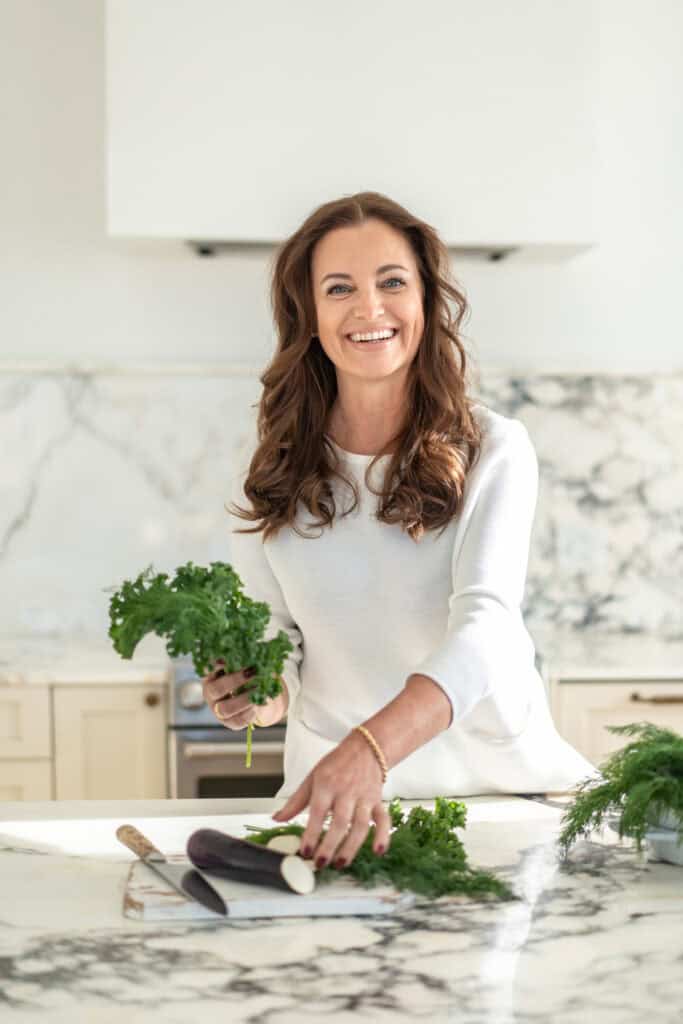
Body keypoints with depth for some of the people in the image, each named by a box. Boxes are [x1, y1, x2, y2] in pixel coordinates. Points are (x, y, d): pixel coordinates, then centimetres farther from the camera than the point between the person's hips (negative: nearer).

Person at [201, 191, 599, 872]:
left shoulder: (493, 450, -7)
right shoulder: (270, 461, 2)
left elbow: (484, 621, -22)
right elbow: (270, 629, 10)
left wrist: (371, 749, -40)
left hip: (499, 777, -1)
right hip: (333, 774, 1)